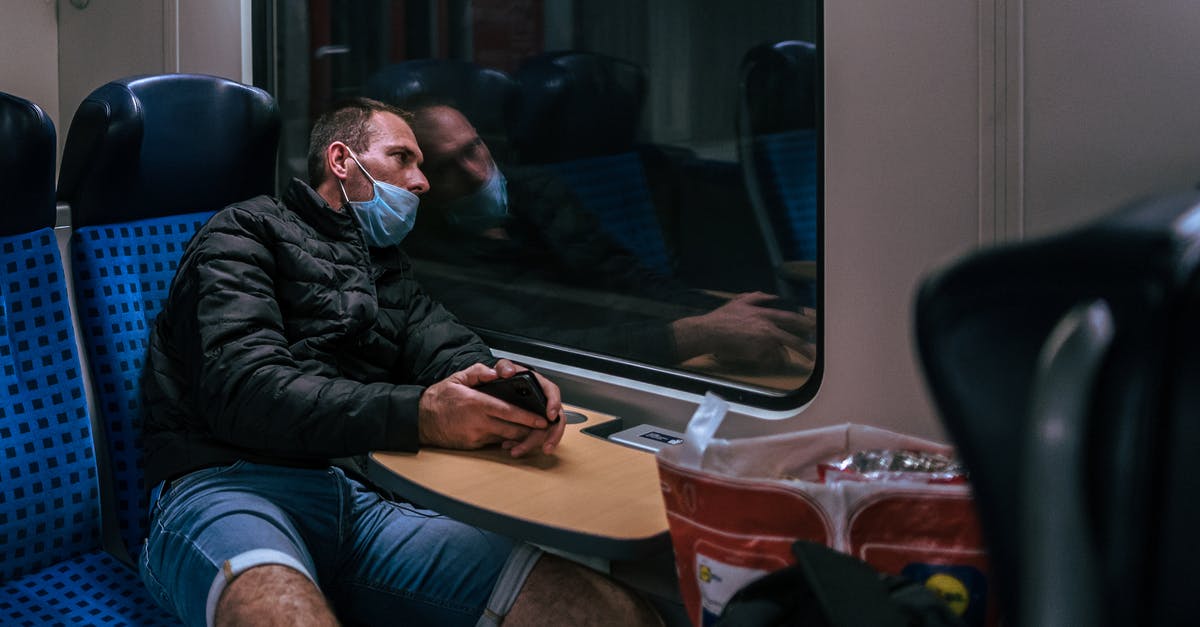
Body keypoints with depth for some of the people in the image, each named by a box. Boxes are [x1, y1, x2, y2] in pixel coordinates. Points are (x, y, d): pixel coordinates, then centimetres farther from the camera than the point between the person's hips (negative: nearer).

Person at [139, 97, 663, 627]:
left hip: (360, 500, 6)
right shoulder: (246, 232, 10)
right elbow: (243, 390, -7)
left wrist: (505, 386, -11)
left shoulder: (389, 271, 32)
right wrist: (418, 415, -19)